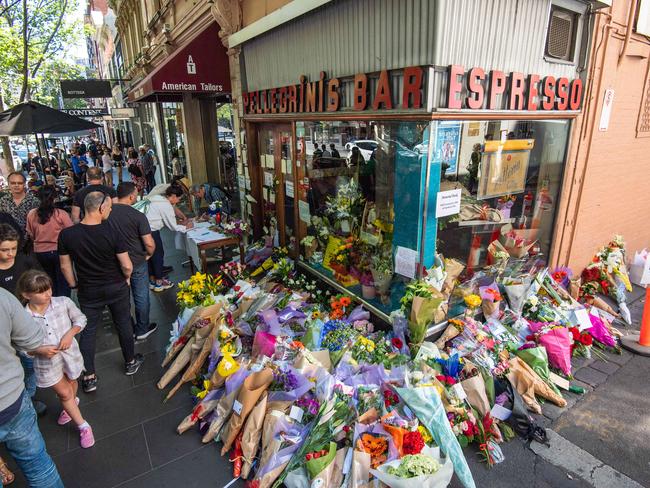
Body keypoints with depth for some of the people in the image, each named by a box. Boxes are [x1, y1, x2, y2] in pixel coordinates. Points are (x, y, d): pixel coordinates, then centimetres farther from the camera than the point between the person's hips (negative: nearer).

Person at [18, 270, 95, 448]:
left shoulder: (63, 302, -18)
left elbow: (80, 318, -4)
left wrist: (70, 333, -20)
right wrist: (40, 350, -25)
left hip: (69, 354, 1)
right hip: (47, 362, -1)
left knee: (71, 382, 27)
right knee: (64, 393, 10)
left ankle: (71, 403, 62)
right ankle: (83, 427, 29)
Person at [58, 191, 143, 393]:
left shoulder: (66, 235, -14)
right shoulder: (112, 232, -22)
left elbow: (65, 266, -3)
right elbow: (127, 266, -18)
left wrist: (74, 285, 13)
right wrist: (126, 278, 3)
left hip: (88, 291, 2)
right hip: (116, 288, -1)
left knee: (88, 331, 16)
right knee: (124, 325, 17)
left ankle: (89, 377, 21)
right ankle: (130, 362, 35)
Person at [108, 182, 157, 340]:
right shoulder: (138, 216, -21)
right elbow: (150, 244, -23)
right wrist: (148, 255, -3)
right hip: (137, 262, -4)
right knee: (141, 297, 12)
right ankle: (142, 330, 26)